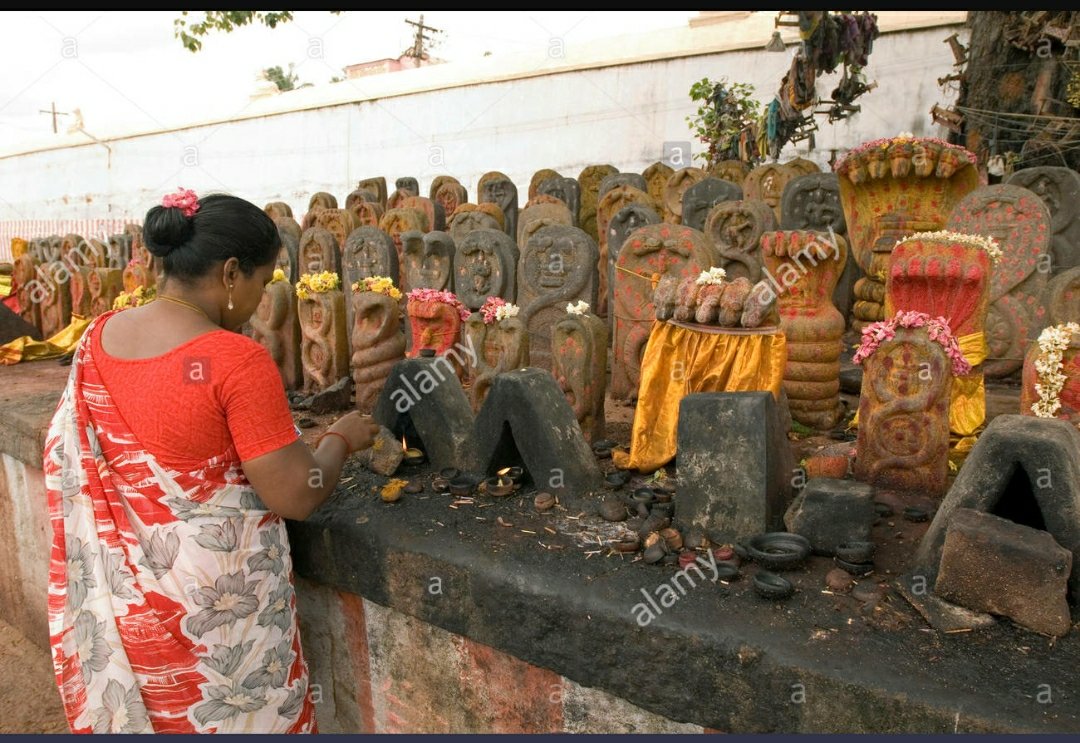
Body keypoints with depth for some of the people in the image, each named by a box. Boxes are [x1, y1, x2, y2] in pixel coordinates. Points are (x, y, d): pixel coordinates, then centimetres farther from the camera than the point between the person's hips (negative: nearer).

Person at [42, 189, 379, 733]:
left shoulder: (97, 338, -2)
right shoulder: (238, 361, -24)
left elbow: (72, 460, 12)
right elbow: (296, 497, -22)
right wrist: (341, 438, -4)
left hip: (116, 588, 7)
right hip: (213, 598, -6)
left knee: (137, 710, 27)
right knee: (230, 716, 16)